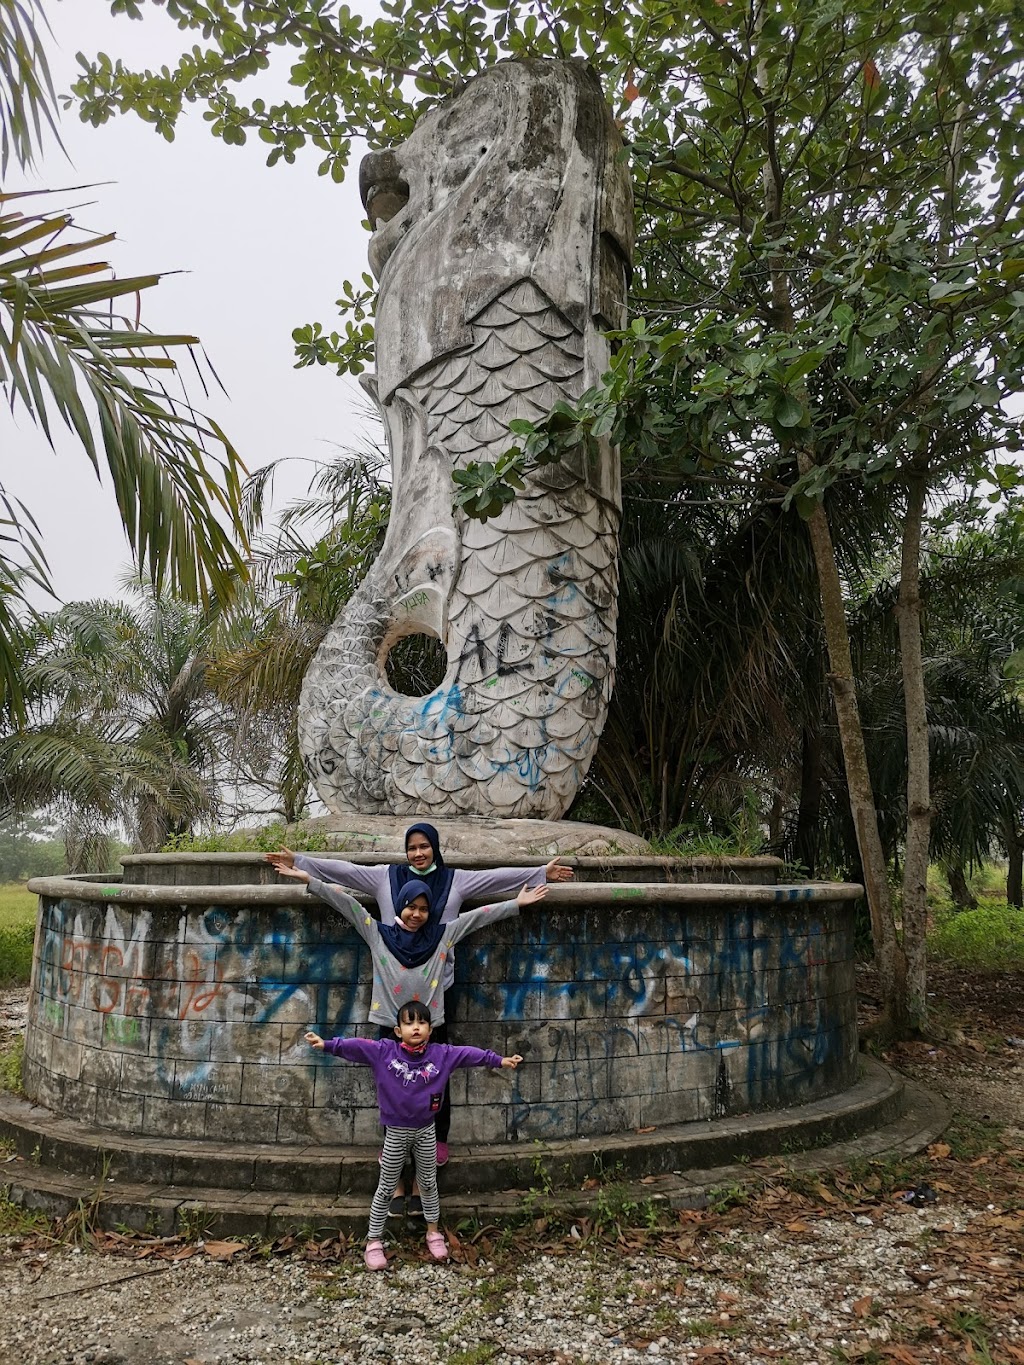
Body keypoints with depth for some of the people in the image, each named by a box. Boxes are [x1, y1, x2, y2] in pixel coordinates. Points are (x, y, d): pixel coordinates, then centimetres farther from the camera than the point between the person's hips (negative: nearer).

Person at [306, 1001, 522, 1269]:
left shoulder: (441, 1054, -10)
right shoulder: (383, 1051, -15)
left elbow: (469, 1054, -11)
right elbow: (355, 1046, -21)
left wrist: (499, 1060, -16)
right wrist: (326, 1045, -32)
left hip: (426, 1131, 2)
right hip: (396, 1132, -2)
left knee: (428, 1183, 19)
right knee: (386, 1188, 11)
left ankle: (433, 1231, 39)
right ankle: (373, 1240, 26)